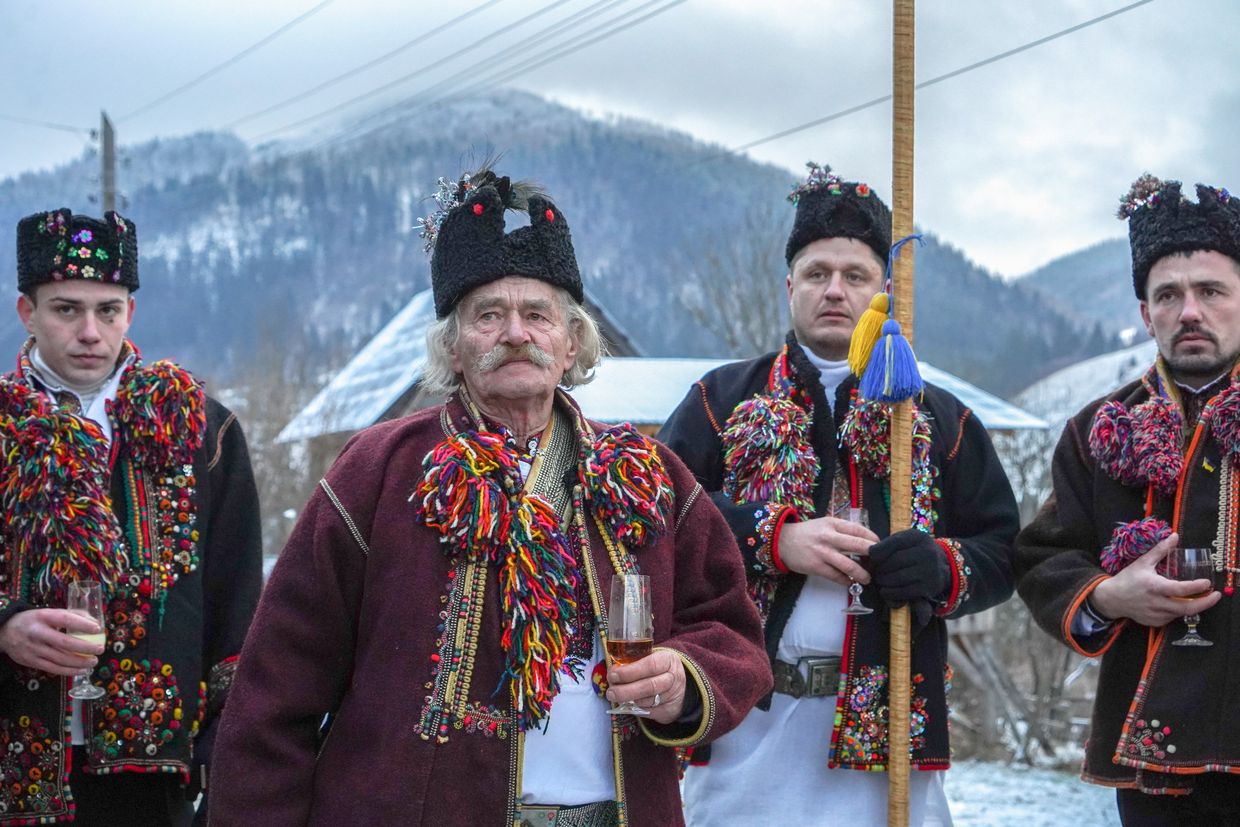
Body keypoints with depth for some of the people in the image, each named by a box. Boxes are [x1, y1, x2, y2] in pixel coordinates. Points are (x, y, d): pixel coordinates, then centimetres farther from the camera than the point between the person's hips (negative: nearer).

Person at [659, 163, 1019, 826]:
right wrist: (775, 539, -14)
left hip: (885, 723, 1)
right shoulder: (723, 400, 11)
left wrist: (943, 570, -12)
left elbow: (1001, 552, 10)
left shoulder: (941, 420, 14)